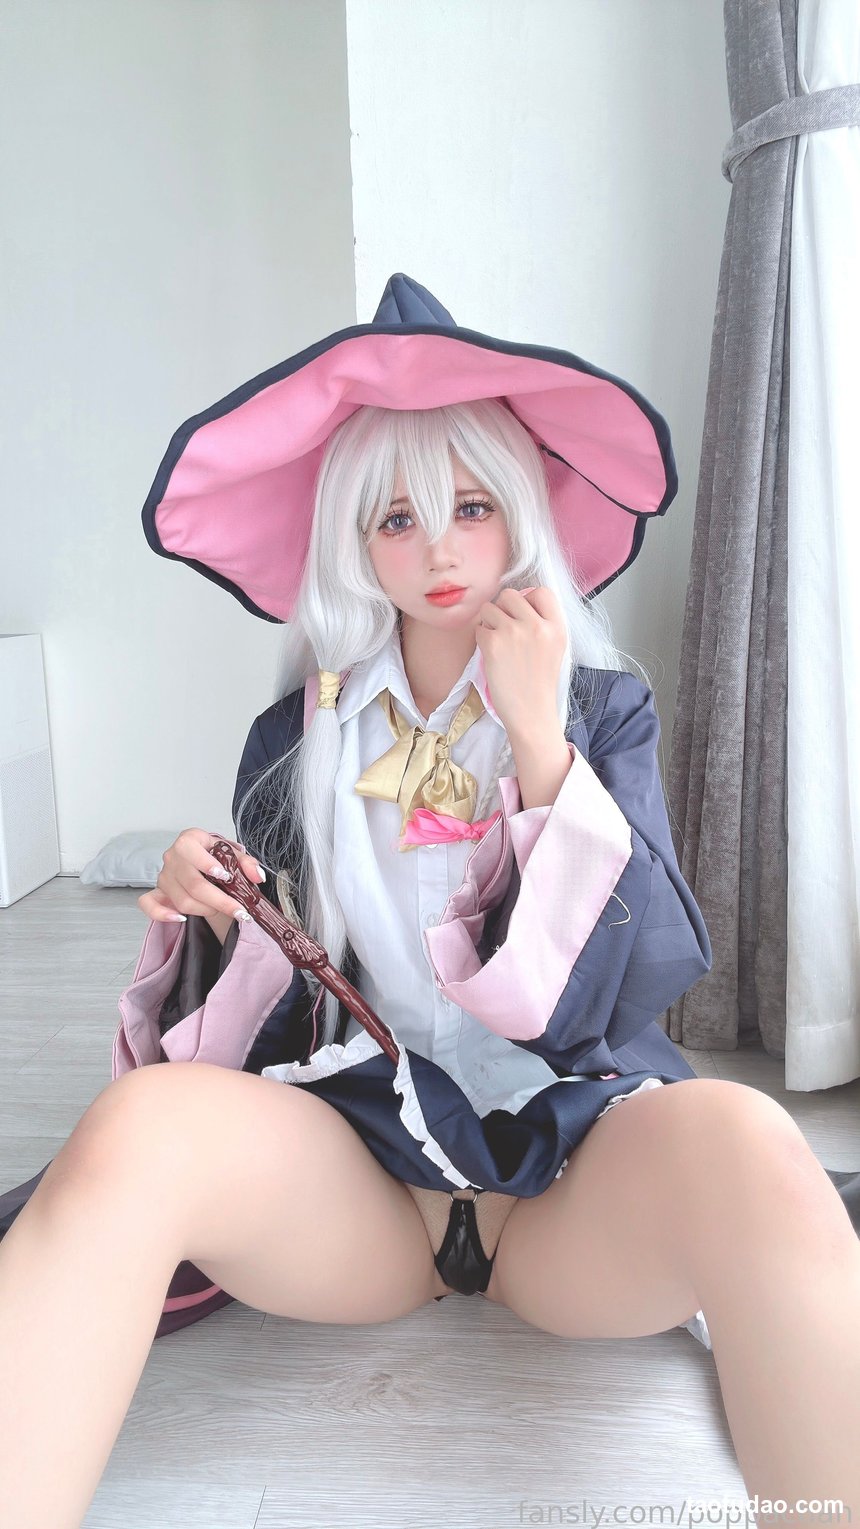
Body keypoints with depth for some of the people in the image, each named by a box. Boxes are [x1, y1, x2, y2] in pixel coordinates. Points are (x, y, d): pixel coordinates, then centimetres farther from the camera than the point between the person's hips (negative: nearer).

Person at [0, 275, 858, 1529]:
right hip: (357, 1143, 1)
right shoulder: (296, 737, 10)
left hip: (577, 1144, 0)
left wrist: (536, 741, -11)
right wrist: (216, 919, -11)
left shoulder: (605, 708, 8)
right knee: (139, 1123, -29)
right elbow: (259, 998, 11)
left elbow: (654, 976, -5)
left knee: (743, 1142, -34)